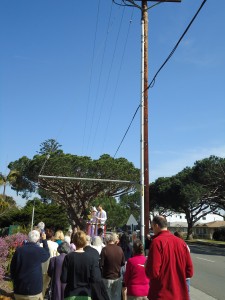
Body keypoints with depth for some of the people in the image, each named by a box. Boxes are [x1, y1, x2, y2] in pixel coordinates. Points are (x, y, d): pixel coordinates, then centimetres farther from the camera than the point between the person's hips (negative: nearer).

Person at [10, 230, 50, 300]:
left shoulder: (19, 250, -7)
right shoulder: (39, 250, -12)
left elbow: (12, 268, 2)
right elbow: (47, 254, 12)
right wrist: (44, 240, 21)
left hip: (19, 289, 3)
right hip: (34, 289, -3)